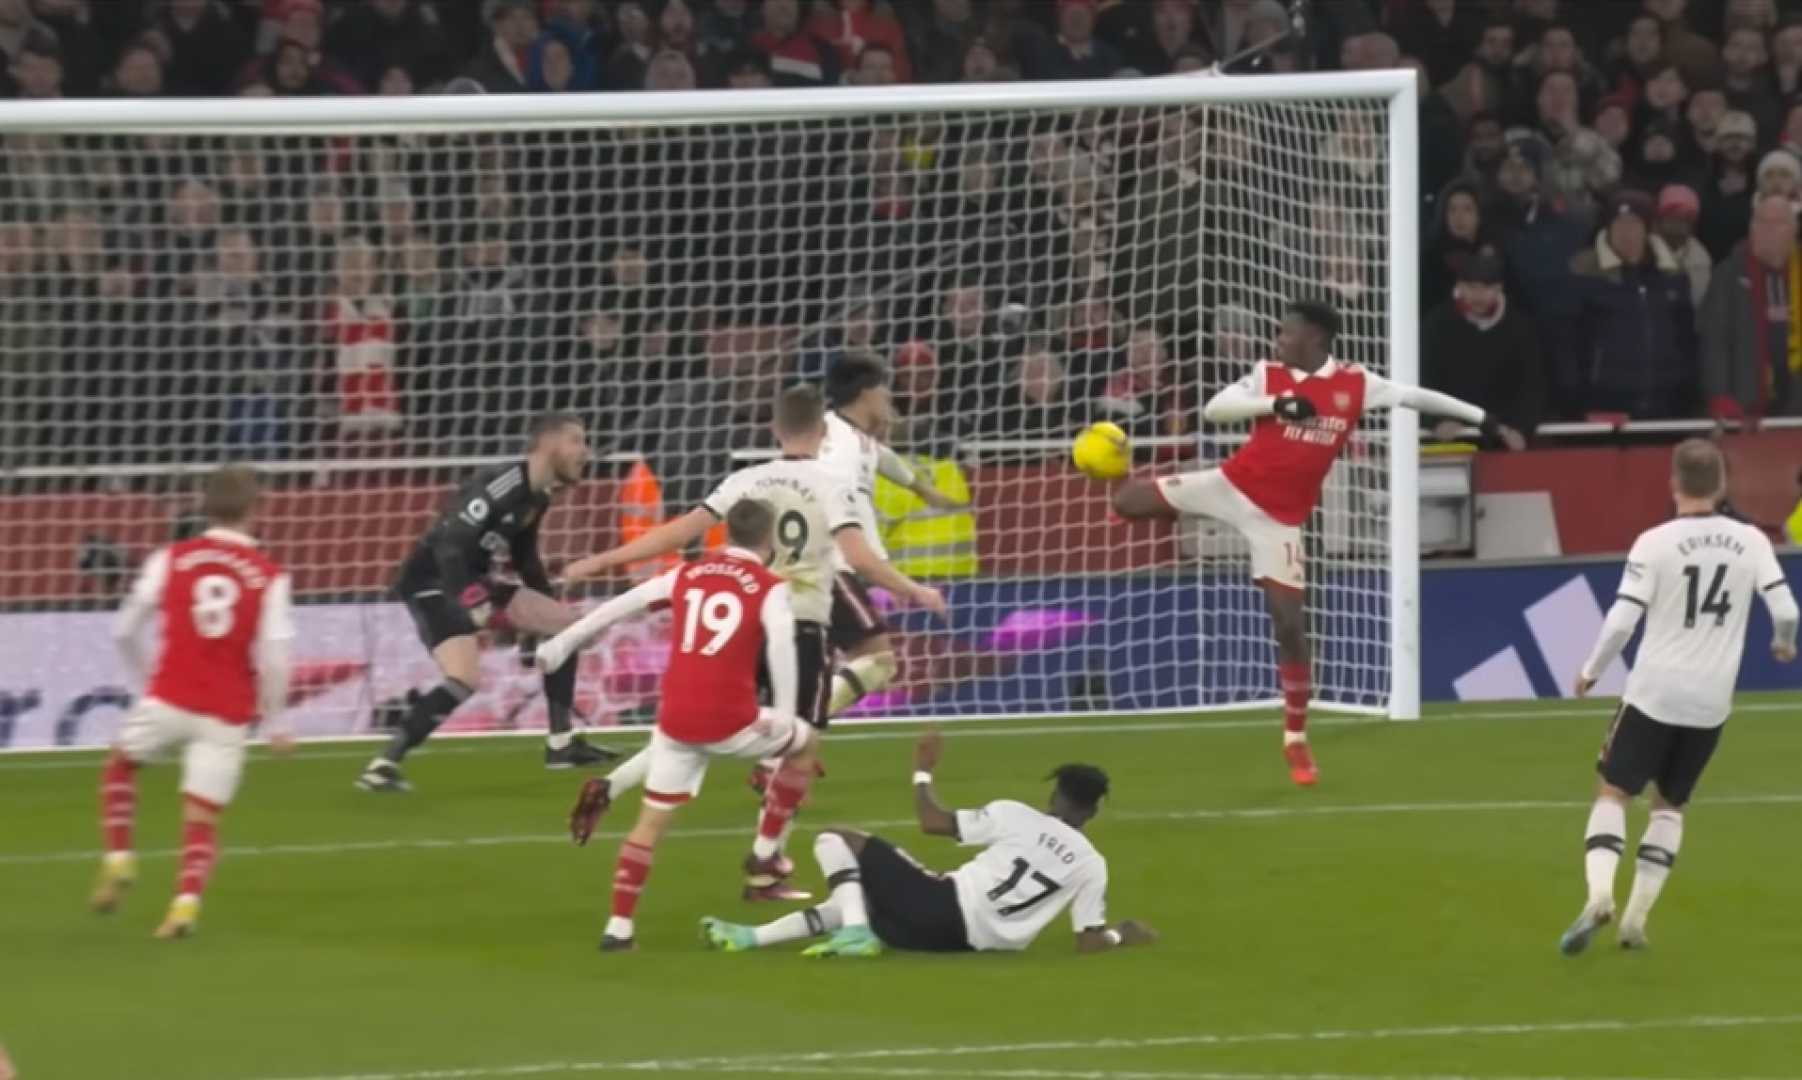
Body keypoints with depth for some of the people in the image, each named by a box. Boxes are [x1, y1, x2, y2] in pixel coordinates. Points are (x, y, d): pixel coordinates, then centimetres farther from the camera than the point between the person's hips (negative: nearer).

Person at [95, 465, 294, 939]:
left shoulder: (171, 559, 0)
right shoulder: (270, 577, -3)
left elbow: (124, 631, 4)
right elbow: (273, 658, -10)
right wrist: (275, 722, 4)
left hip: (169, 699, 1)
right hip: (228, 715, -1)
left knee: (120, 765, 28)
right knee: (203, 816, 6)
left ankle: (118, 860, 15)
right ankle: (186, 902, -13)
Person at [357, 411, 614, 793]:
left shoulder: (538, 495, 8)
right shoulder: (500, 487, -23)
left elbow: (525, 558, 24)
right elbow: (448, 546, -30)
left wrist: (541, 611, 29)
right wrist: (473, 604, -36)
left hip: (468, 581, 10)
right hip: (431, 582, -10)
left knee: (567, 623, 9)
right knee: (466, 680, -27)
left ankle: (561, 744, 14)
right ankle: (384, 764, -21)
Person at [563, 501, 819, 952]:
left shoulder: (686, 575, 13)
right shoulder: (771, 588, 0)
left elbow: (617, 608, 18)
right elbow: (781, 644, -17)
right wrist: (785, 712, -17)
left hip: (676, 720, 3)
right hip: (729, 721, -3)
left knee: (652, 821, 12)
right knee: (804, 742, 25)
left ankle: (619, 926, 6)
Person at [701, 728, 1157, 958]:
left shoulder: (1016, 817, -2)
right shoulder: (1092, 865, 4)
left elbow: (933, 823, -3)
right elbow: (1088, 942, 1)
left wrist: (923, 771, 14)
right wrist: (1121, 934, 22)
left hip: (940, 906, -5)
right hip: (970, 943, 5)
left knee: (836, 840, 7)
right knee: (857, 902, 30)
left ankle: (857, 930, -11)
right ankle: (751, 937, 21)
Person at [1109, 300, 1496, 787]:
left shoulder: (1355, 384, -2)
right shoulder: (1267, 376, -2)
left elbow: (1415, 396, 5)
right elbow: (1213, 409, -11)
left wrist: (1481, 418, 5)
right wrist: (1277, 404, -25)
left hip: (1281, 517, -1)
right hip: (1232, 485, 1)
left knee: (1290, 623, -4)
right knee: (1126, 502, 0)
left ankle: (1296, 739, 8)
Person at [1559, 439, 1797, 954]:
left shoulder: (1654, 543, -9)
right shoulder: (1750, 541, -1)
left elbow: (1622, 621, -13)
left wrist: (1591, 671, 4)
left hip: (1653, 693, -3)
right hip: (1710, 703, 3)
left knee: (1614, 792, 7)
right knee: (1669, 804, 19)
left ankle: (1599, 893, -16)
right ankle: (1636, 916, 10)